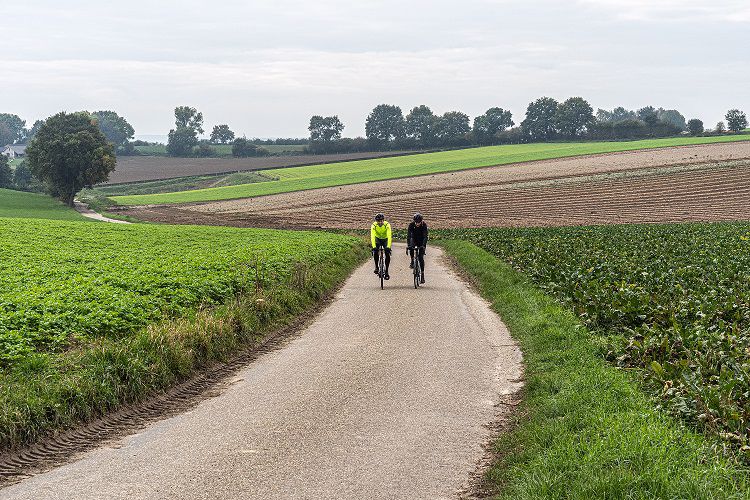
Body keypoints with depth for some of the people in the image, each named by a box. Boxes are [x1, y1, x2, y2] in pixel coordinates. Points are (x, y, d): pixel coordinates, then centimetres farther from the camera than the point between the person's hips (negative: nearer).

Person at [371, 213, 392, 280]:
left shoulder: (387, 225, -30)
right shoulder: (374, 225, -27)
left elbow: (389, 236, -37)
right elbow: (372, 237, -34)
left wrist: (388, 247, -48)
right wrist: (374, 246, -47)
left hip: (385, 239, -1)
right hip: (378, 239, 1)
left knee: (387, 254, -15)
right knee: (375, 251, -26)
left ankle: (386, 271, -3)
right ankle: (376, 266, -6)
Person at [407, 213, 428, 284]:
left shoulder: (424, 225, -25)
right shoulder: (411, 225, -22)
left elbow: (425, 236, -31)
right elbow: (409, 236, -28)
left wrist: (423, 245, -46)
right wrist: (408, 245, -43)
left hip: (421, 241, -1)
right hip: (414, 239, 1)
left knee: (421, 258, -10)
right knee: (411, 247, -34)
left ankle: (422, 275, -5)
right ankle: (412, 261, -12)